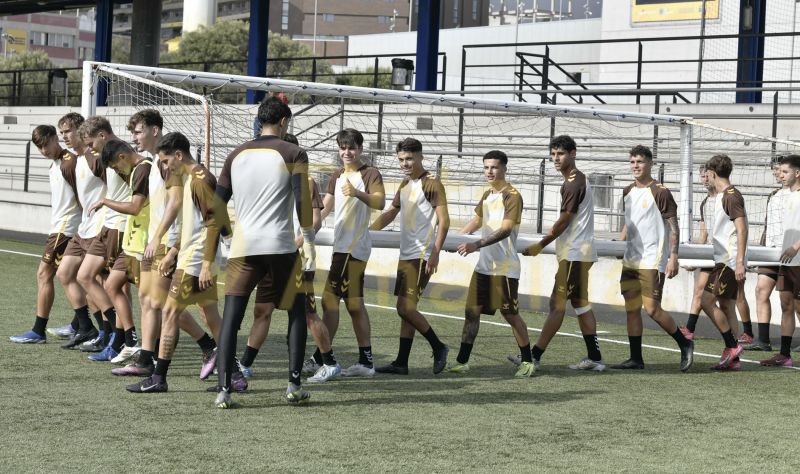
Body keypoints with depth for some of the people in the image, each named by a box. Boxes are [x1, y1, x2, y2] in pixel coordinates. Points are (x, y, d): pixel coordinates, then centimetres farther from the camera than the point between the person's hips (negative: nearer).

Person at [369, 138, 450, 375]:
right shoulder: (405, 184, 16)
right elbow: (391, 213, 27)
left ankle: (438, 348, 3)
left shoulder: (432, 184, -9)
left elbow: (444, 221, -15)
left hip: (422, 256, -9)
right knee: (406, 309, 8)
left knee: (405, 308, -12)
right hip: (406, 255, 9)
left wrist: (435, 253, -23)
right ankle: (401, 363, 11)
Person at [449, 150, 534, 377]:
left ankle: (527, 361, 12)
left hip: (505, 267, -7)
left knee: (511, 314, -1)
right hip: (484, 265, 7)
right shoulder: (487, 195, 13)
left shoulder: (512, 196, -12)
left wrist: (476, 245, -31)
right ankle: (462, 361, 9)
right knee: (471, 311, 5)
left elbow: (505, 230, -22)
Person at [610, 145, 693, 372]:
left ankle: (685, 344, 8)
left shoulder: (660, 192, -9)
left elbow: (673, 227, -10)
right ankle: (636, 358, 11)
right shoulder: (628, 192, 13)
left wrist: (673, 257, -17)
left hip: (652, 261, -7)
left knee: (652, 308, -10)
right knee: (632, 309, 5)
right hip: (630, 260, 7)